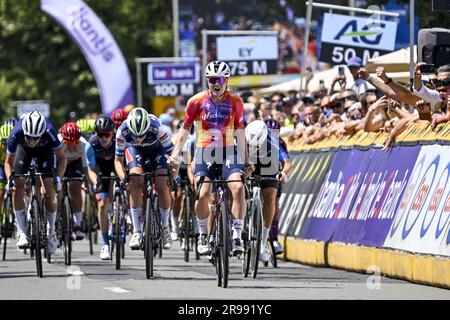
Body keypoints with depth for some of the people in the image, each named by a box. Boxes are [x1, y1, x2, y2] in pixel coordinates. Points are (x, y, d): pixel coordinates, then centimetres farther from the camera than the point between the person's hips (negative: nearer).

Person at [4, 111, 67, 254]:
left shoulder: (49, 132, -39)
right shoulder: (16, 134, -37)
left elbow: (62, 158, -23)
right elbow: (8, 162, -20)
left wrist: (58, 178, -36)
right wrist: (10, 179, -37)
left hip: (45, 149, -1)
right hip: (23, 149, 1)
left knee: (50, 191, -12)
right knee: (18, 187, -17)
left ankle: (51, 232, 6)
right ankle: (21, 232, -9)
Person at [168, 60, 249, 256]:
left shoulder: (235, 102, 0)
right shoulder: (197, 101, -3)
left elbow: (239, 132, 9)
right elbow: (185, 129, 4)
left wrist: (245, 161, 13)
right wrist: (175, 154, -4)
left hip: (228, 152, 1)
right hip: (204, 152, -1)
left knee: (238, 188, -23)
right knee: (203, 194, -17)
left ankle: (237, 236, -17)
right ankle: (203, 236, 5)